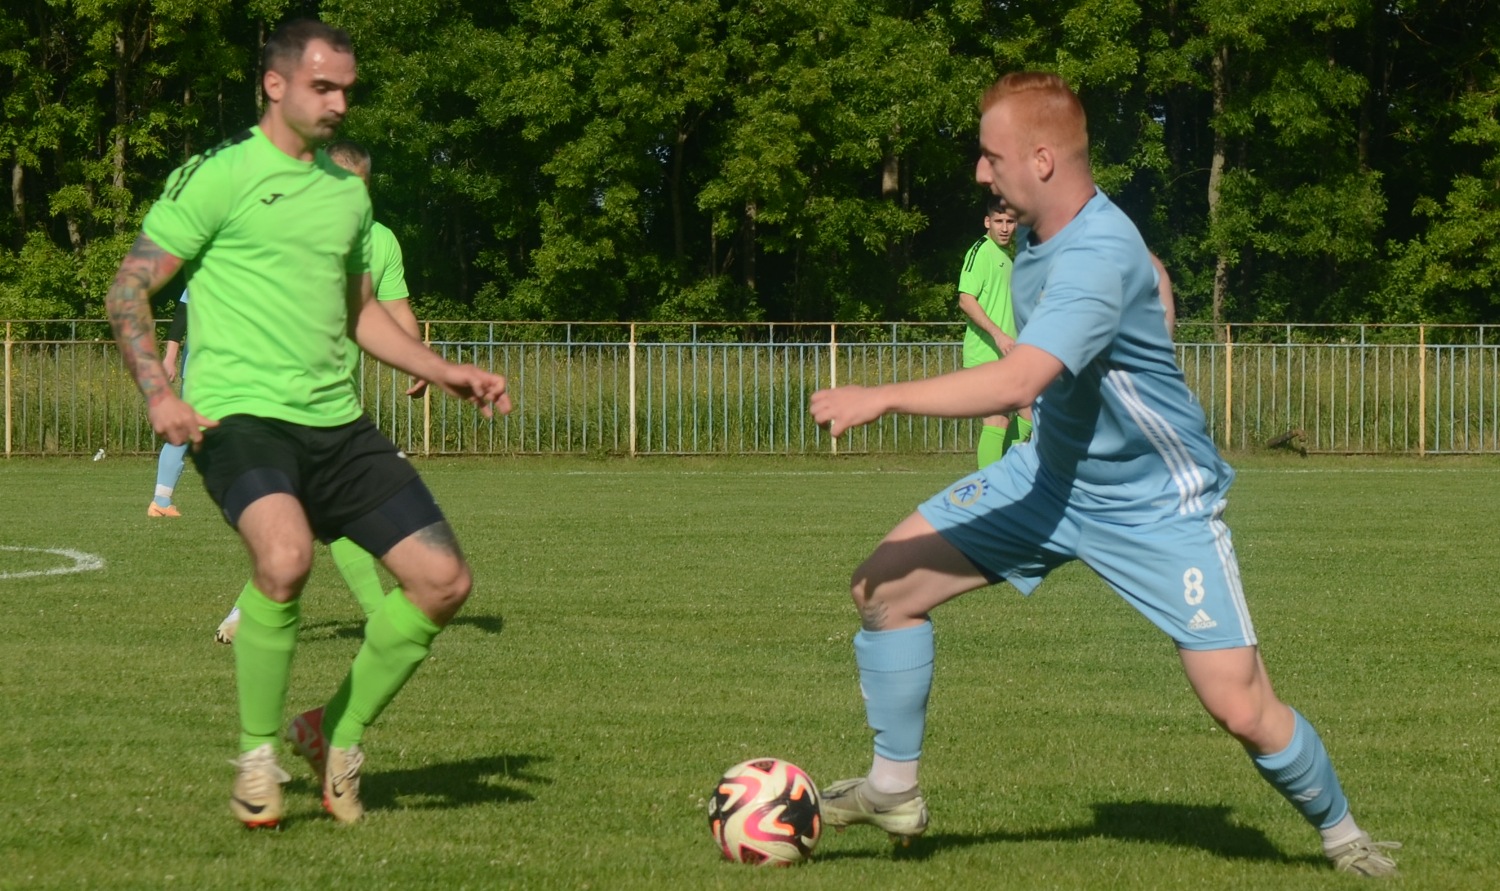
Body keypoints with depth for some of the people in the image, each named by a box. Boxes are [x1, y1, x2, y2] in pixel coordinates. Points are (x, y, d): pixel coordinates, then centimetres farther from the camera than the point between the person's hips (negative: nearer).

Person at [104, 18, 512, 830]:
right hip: (239, 417, -7)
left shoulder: (348, 192, 17)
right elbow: (128, 290, -3)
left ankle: (340, 736, 17)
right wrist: (157, 393, -17)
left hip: (337, 422, 7)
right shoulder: (216, 176, -3)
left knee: (443, 579, -4)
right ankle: (257, 755, -12)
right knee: (285, 555, -35)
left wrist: (447, 374, 19)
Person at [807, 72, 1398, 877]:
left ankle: (1340, 832, 18)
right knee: (884, 586, -5)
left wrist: (878, 399, -37)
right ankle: (892, 790, 10)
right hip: (1051, 471, 8)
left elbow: (1016, 384, -43)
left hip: (1153, 502, -8)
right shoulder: (1041, 228, -4)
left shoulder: (1097, 257, -32)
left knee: (1241, 709, -10)